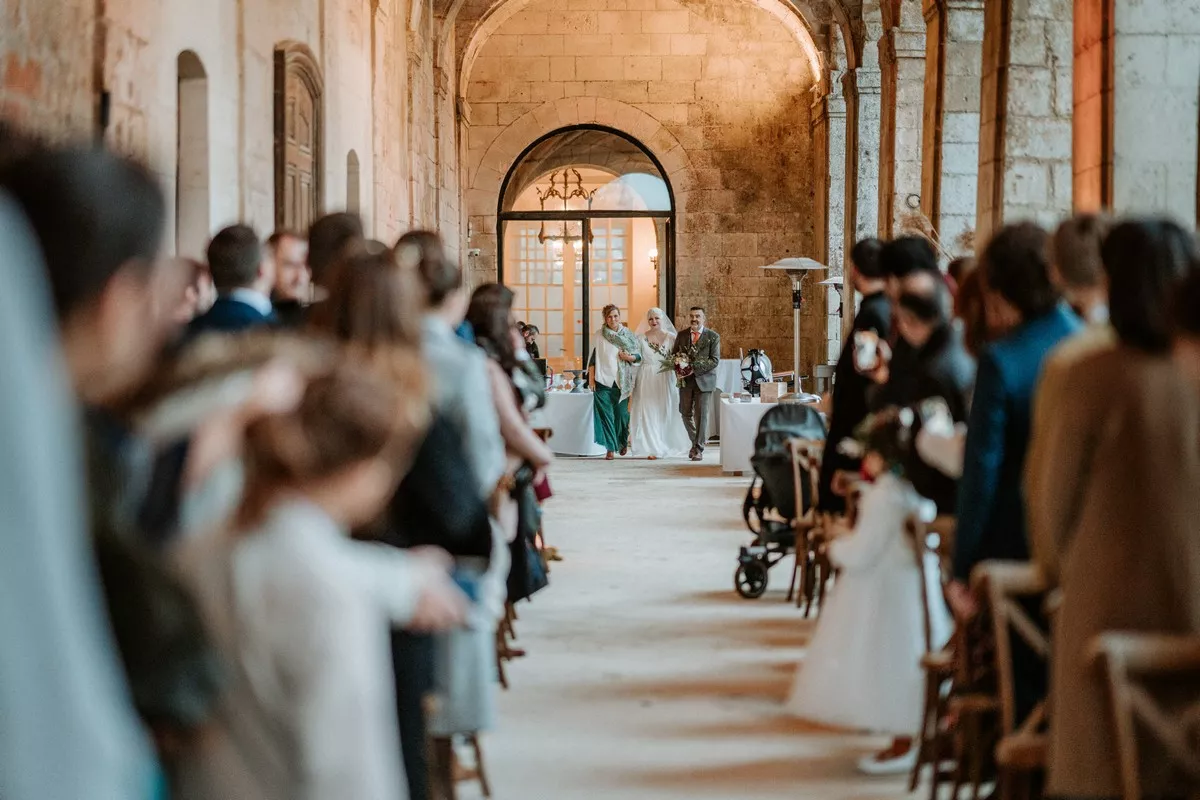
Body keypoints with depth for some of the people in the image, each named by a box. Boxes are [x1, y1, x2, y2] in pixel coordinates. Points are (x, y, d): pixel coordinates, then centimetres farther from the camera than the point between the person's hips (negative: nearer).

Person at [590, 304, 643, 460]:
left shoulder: (628, 335, 7)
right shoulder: (599, 335, 6)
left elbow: (639, 356, 9)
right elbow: (593, 358, 6)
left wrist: (629, 357, -12)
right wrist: (592, 379, -1)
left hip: (621, 381, 0)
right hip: (603, 380, 0)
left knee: (621, 413, 3)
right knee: (605, 414, -7)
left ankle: (623, 442, 29)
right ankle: (610, 448, -6)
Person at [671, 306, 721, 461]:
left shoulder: (713, 336, -2)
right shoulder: (681, 336, 9)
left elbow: (715, 360, -9)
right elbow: (673, 355, 13)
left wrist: (694, 368, -18)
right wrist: (678, 368, -8)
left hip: (704, 380, -4)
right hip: (685, 381, 4)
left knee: (701, 414, -5)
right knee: (686, 413, 6)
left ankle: (699, 449, 2)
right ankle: (696, 441, 28)